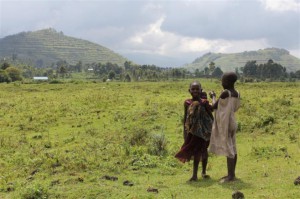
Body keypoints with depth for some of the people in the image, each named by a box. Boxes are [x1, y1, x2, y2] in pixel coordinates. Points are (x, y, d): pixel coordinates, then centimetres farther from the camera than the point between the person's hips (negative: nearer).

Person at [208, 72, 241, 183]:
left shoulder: (225, 93, -16)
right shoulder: (237, 94, 7)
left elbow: (214, 106, -8)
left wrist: (213, 96, 9)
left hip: (225, 124, -9)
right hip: (232, 122, 9)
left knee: (228, 149, -7)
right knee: (232, 149, 11)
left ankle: (230, 175, -5)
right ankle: (232, 174, 17)